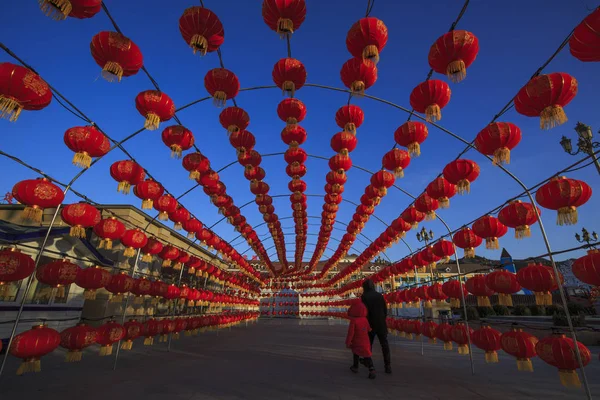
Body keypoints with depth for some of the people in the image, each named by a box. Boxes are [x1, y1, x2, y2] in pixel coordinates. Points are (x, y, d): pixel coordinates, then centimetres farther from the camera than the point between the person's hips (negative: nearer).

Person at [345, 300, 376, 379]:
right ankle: (371, 368, -14)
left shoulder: (353, 321, -23)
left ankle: (355, 367, 34)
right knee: (367, 356, 4)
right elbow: (369, 329, 9)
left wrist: (348, 342, -12)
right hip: (365, 342, 3)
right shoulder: (365, 319, -6)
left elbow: (350, 333, -22)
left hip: (356, 343, -3)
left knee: (355, 354, 21)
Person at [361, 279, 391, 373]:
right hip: (381, 324, 2)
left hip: (371, 324, -2)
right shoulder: (380, 295, 0)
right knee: (384, 344, 6)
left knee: (368, 344, 16)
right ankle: (388, 366, 2)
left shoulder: (364, 297, -12)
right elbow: (385, 309, 4)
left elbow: (365, 311, -15)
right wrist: (383, 319, 15)